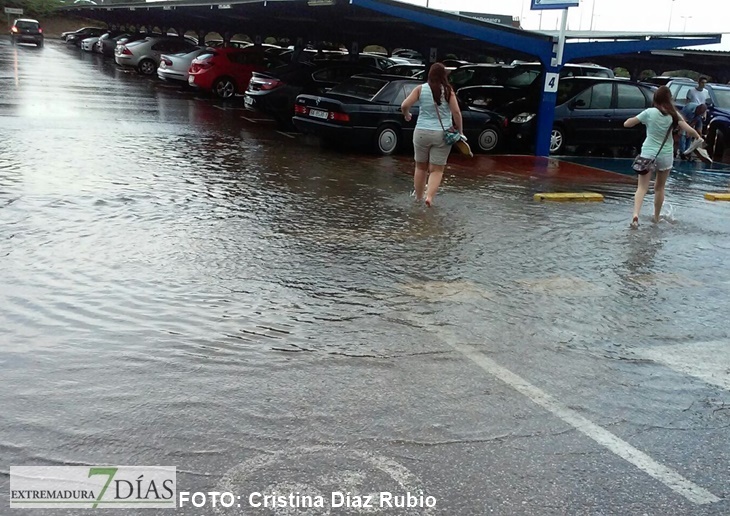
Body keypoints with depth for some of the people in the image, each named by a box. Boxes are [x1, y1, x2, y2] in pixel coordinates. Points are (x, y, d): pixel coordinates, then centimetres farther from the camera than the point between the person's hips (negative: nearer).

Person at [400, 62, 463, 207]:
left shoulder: (420, 89, -1)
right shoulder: (448, 91, -3)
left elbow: (404, 105, -6)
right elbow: (456, 112, -8)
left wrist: (407, 115, 14)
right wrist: (460, 131, 3)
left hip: (422, 133, 1)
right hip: (442, 134, -1)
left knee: (421, 167, 17)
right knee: (437, 170, 4)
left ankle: (418, 197, 26)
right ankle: (429, 196, -15)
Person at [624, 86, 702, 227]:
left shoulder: (649, 112, -7)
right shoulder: (673, 115, -3)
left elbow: (626, 124, -6)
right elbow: (689, 130, -10)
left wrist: (639, 119, 12)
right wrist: (698, 137, 10)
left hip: (648, 153, -2)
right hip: (666, 155, 2)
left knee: (642, 187, -5)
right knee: (660, 188, 18)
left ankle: (636, 214, -26)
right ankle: (656, 217, 28)